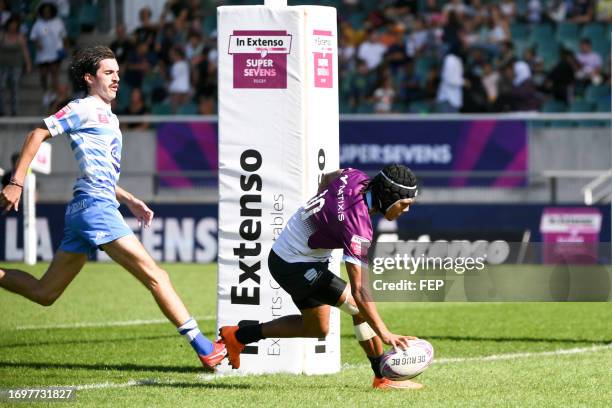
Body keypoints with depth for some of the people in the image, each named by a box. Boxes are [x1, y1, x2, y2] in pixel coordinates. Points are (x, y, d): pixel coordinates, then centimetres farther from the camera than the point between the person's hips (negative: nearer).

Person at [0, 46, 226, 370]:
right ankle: (204, 348, -15)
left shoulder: (109, 118, 25)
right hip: (95, 206, -10)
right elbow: (38, 134, -6)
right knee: (154, 275, -13)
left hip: (82, 210, 10)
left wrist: (129, 200, 23)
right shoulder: (85, 109, -2)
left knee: (44, 293, 10)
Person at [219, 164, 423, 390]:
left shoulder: (356, 177, -10)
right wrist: (384, 334, -39)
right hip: (295, 267, -10)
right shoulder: (357, 224, -32)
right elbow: (358, 290, -36)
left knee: (316, 328, 21)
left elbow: (327, 178, 16)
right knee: (359, 306, -16)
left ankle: (237, 336, 28)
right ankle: (384, 377, -10)